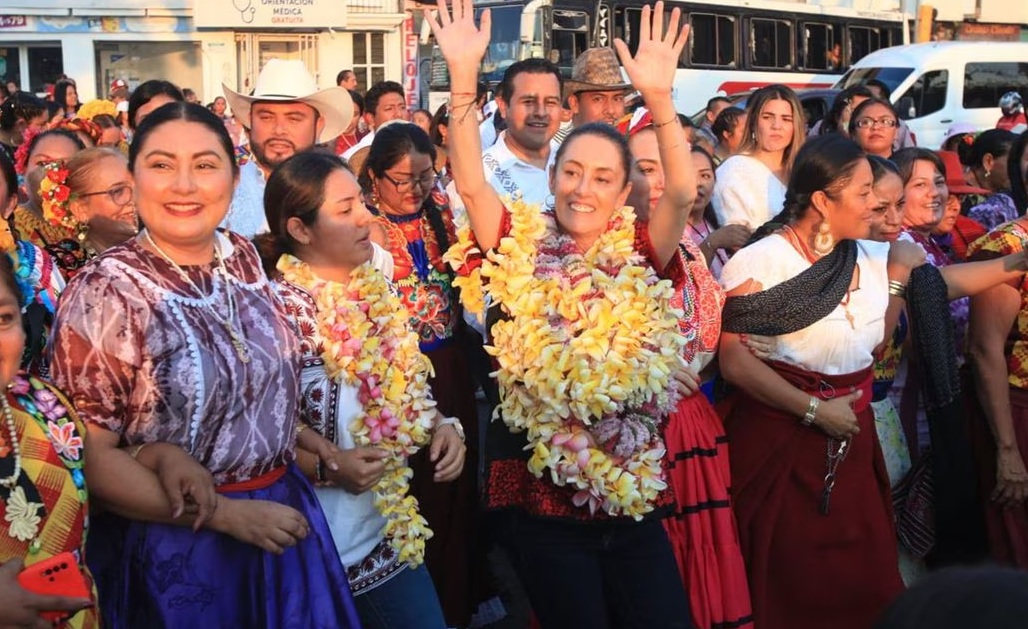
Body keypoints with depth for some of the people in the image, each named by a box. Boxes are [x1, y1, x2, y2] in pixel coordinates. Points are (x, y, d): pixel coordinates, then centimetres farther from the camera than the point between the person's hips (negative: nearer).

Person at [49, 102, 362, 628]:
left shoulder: (242, 258, -1)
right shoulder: (104, 293, -16)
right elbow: (89, 457, -15)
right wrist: (226, 514, -16)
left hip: (282, 516, 5)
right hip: (177, 551, -5)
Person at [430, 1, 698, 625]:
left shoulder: (639, 253, 2)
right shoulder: (521, 247, -1)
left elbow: (682, 193, -13)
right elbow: (471, 184, -13)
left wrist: (660, 95, -24)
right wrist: (464, 77, -21)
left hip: (633, 496, 2)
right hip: (540, 496, -2)